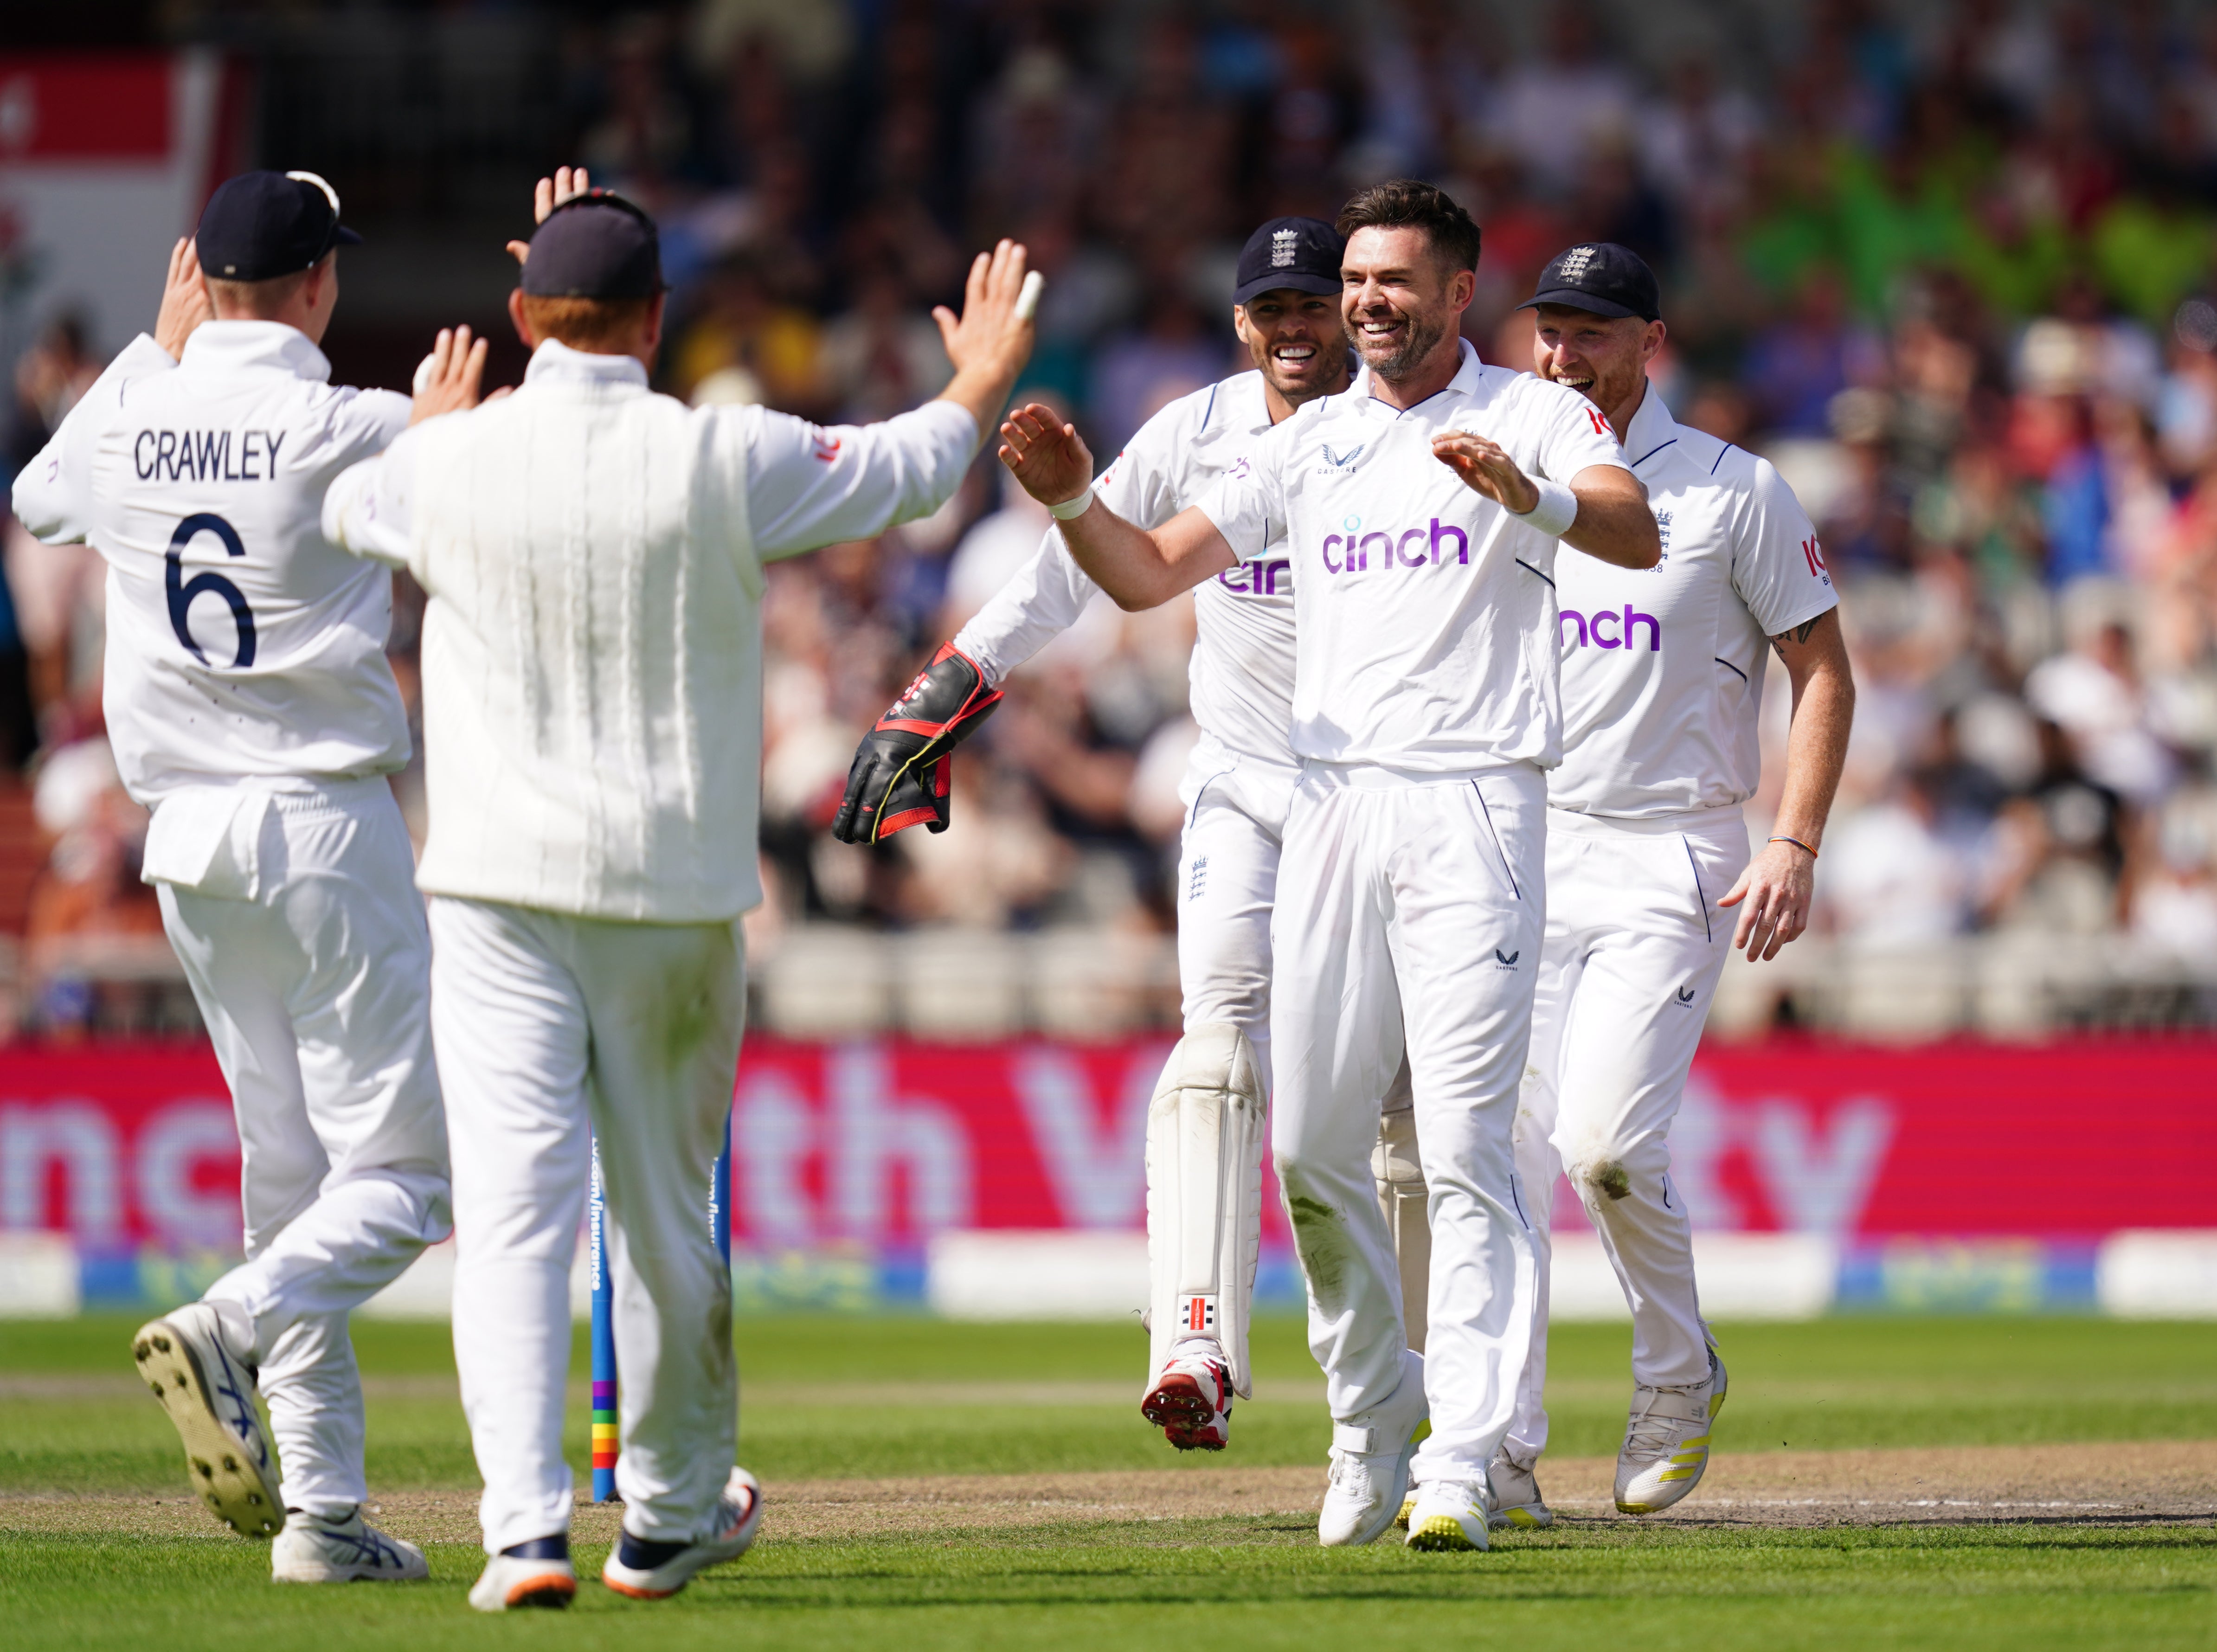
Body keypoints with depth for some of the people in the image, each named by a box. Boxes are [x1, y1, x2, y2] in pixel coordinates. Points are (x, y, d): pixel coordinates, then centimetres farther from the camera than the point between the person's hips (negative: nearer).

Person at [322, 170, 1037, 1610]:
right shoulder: (726, 461, -7)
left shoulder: (448, 462, -5)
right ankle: (670, 1517, 29)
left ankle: (528, 1523, -21)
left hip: (497, 894, 0)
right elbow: (908, 469, 9)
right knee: (668, 1207, 14)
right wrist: (983, 384, 31)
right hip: (677, 894, 1)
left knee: (513, 1202, -6)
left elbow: (347, 503, 19)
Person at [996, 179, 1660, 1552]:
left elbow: (1638, 536, -17)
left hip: (1475, 808, -5)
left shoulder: (1534, 416, 2)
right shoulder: (1311, 443, 16)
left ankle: (1461, 1462, -14)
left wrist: (1528, 494, -37)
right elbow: (1152, 574, 14)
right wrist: (1071, 501, -6)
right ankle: (1374, 1413, 23)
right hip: (1332, 804, 5)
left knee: (1465, 1143, -11)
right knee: (1311, 1144, 5)